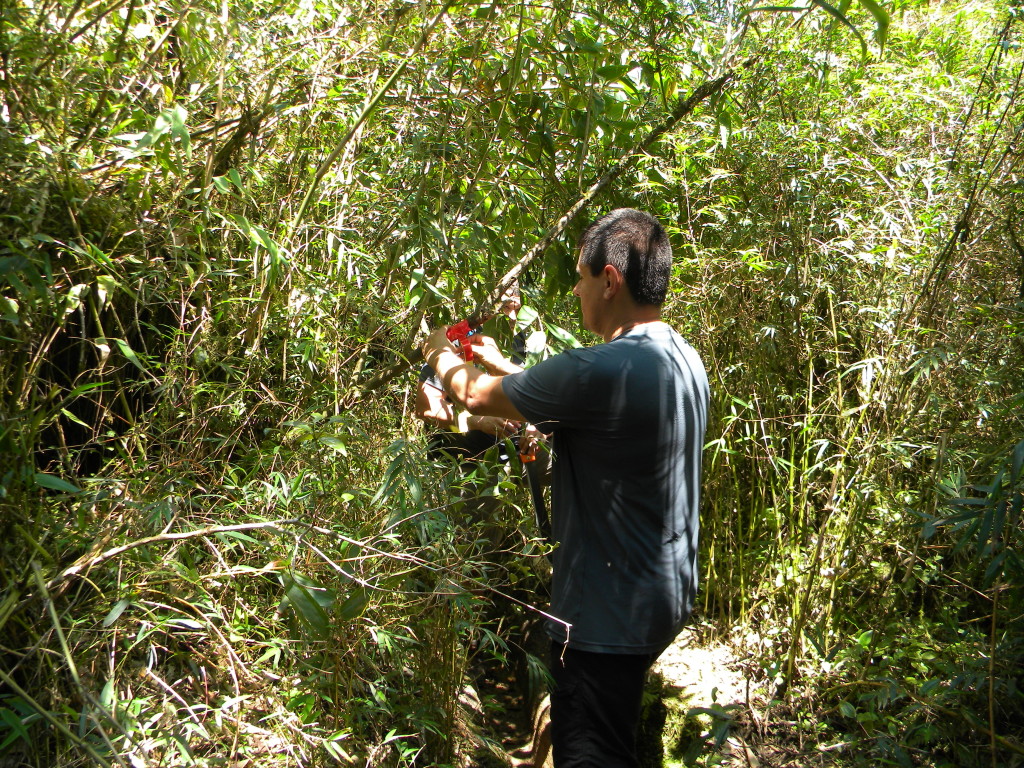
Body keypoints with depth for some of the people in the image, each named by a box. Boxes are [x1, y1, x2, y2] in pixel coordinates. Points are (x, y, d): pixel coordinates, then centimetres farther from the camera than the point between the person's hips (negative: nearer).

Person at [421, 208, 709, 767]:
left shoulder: (600, 370, -28)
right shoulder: (684, 360, 3)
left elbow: (477, 396, -13)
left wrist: (440, 353, 9)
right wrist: (500, 365, 23)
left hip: (608, 613, -9)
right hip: (665, 595, 10)